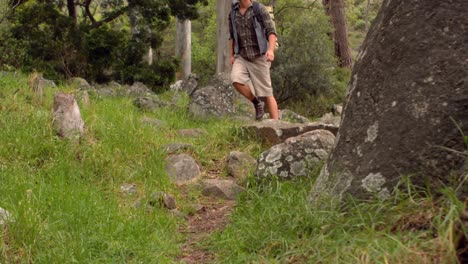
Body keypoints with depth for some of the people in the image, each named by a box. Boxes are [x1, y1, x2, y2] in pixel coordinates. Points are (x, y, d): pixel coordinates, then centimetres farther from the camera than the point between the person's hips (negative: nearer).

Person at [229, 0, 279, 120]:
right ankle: (257, 103, -1)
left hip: (259, 57, -4)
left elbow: (272, 32, -13)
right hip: (242, 57, 4)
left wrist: (271, 50, -30)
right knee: (236, 80, -25)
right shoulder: (233, 13, 7)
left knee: (266, 93, -5)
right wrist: (232, 55, 9)